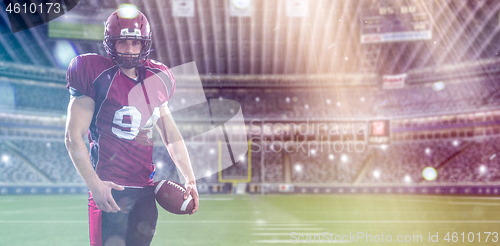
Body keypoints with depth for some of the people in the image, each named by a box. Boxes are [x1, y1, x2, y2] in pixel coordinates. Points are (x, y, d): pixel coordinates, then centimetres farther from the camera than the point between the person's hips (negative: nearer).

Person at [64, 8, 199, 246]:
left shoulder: (156, 80, 8)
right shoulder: (97, 75, -8)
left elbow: (171, 133, 15)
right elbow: (73, 136, -10)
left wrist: (190, 179, 10)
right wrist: (94, 184, -18)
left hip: (146, 188, 6)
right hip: (110, 189, -5)